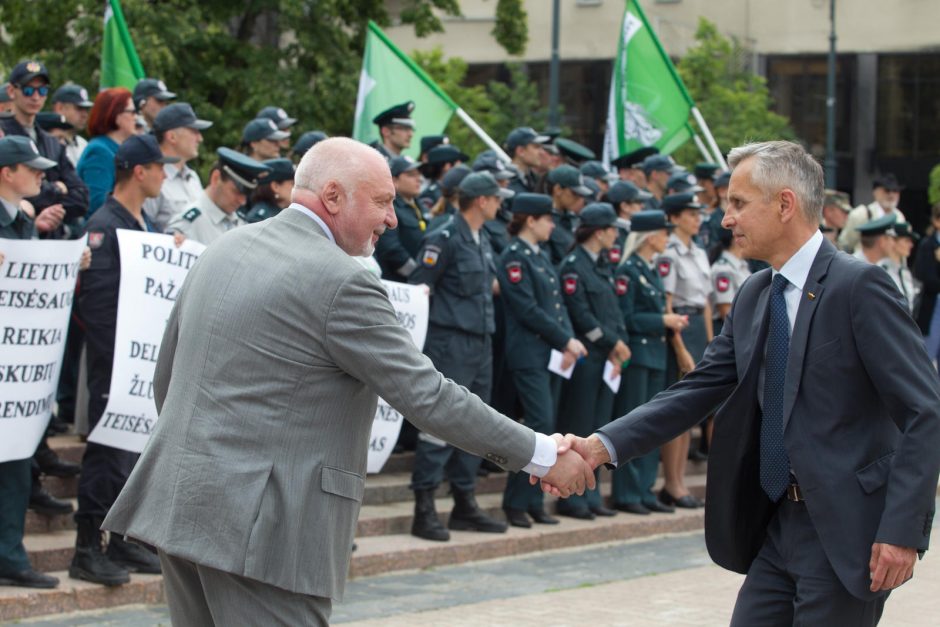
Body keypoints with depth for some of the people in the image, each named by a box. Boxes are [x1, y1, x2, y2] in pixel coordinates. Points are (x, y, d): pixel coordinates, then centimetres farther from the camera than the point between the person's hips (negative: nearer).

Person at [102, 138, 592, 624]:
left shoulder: (222, 252, 12)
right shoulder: (341, 282, -13)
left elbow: (167, 377, 20)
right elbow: (427, 397, -14)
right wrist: (543, 456, -7)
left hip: (178, 508, 9)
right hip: (260, 530, -9)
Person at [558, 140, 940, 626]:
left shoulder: (859, 287, -13)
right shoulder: (754, 296, 11)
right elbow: (699, 390, 9)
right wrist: (604, 445, -4)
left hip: (848, 530, -7)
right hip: (778, 526, 7)